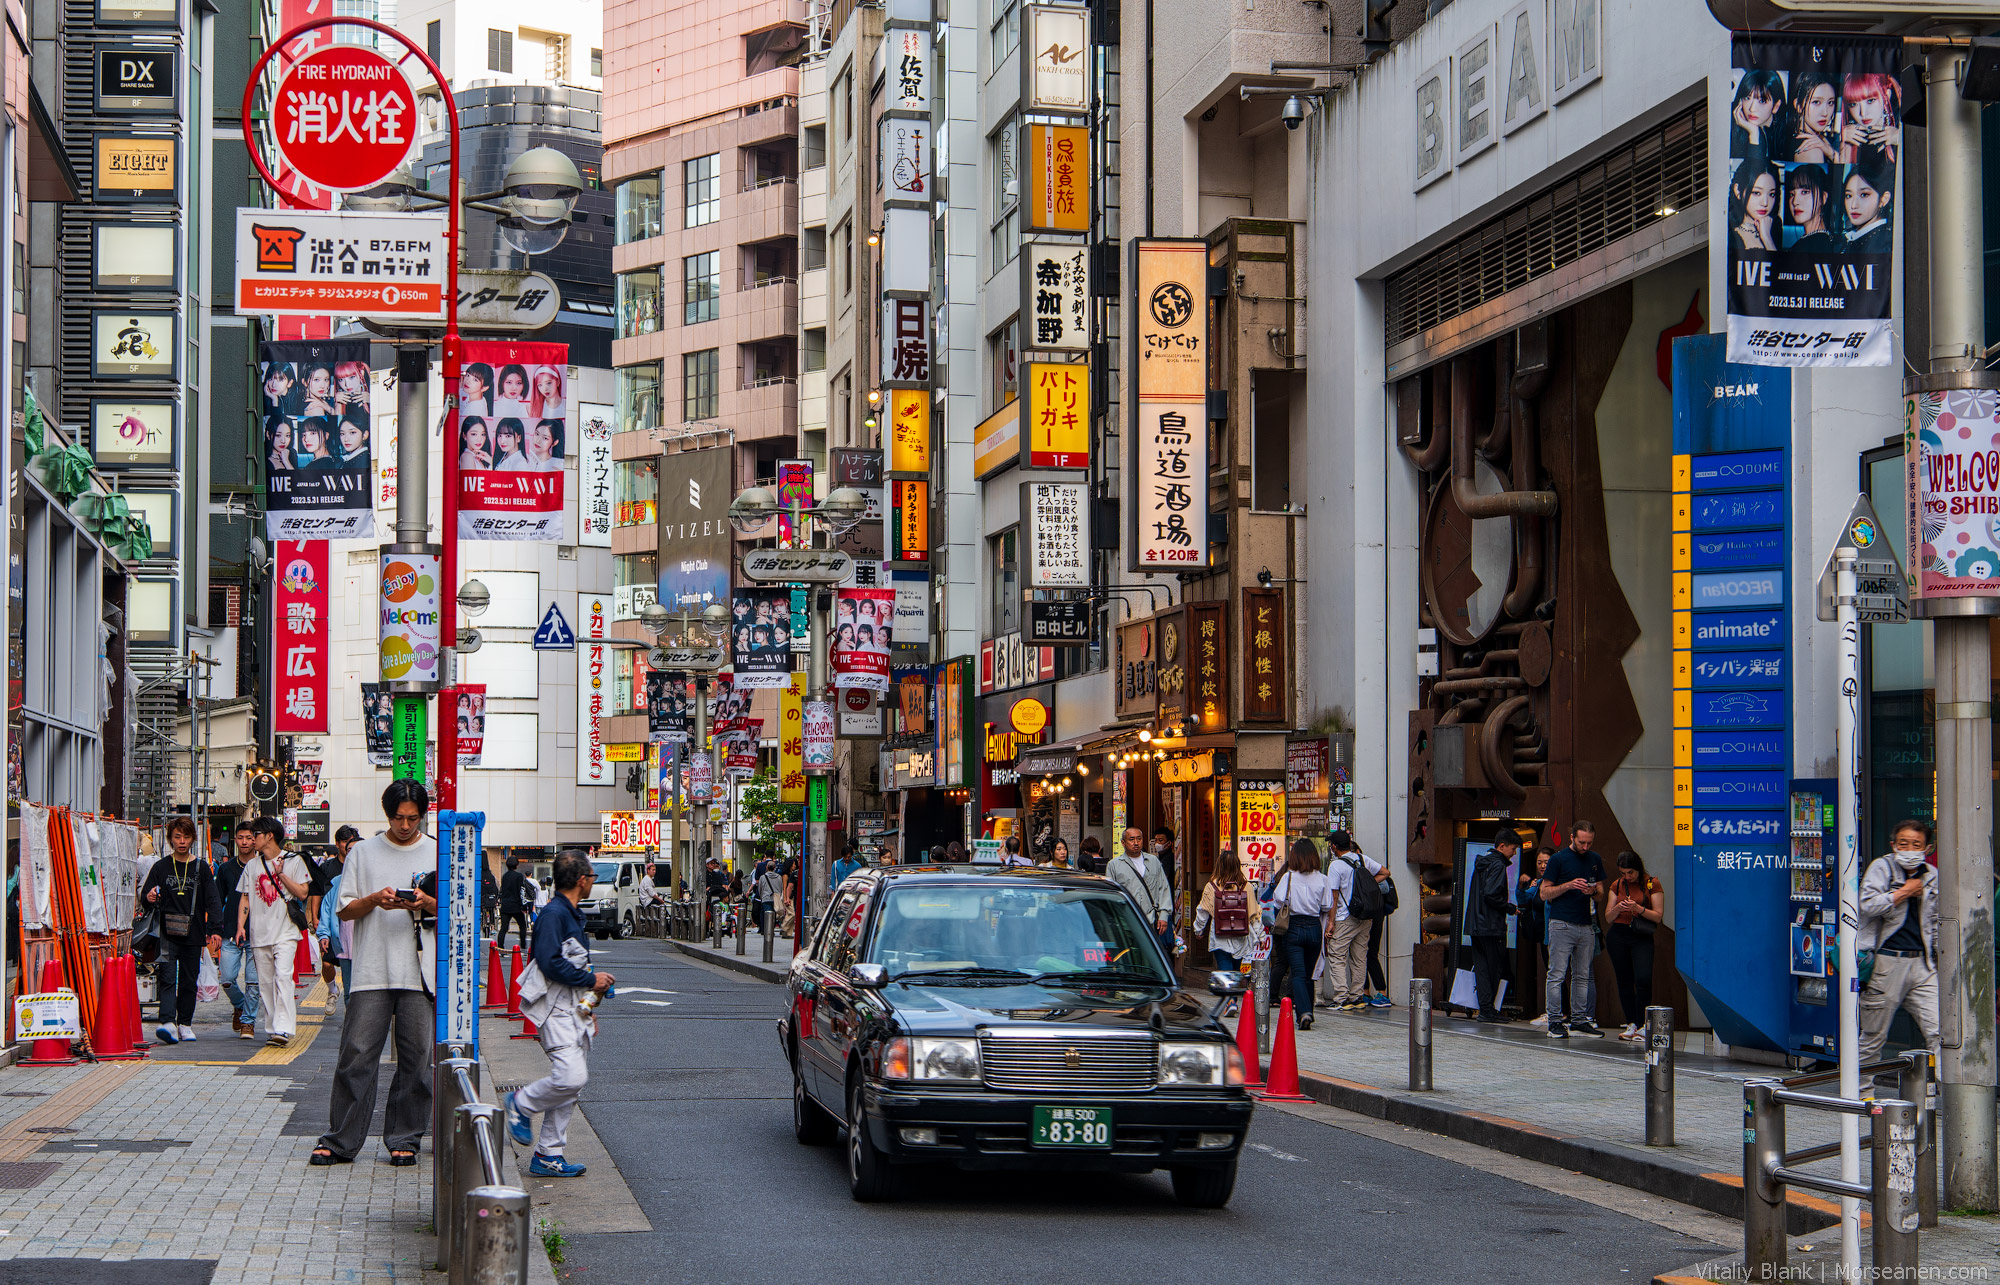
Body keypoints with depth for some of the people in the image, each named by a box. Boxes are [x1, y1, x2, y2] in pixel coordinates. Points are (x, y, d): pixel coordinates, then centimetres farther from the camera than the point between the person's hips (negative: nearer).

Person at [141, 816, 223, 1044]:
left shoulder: (201, 868, 8)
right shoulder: (161, 867, 8)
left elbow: (212, 901, 6)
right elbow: (144, 894, 9)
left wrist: (215, 930, -5)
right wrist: (149, 897, -16)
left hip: (193, 934, 1)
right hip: (167, 934, -1)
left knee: (189, 981, 6)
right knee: (167, 978, -13)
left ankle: (185, 1023, 17)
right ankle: (168, 1023, -23)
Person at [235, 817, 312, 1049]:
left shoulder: (293, 861, 3)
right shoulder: (252, 865, 15)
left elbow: (302, 893, -2)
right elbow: (245, 898, 16)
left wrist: (281, 874, -9)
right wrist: (240, 925, 4)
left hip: (285, 932, -5)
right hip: (259, 934, 5)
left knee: (283, 976, -18)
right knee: (265, 982, 4)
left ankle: (284, 1028, -24)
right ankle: (272, 1029, 10)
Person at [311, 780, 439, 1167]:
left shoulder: (438, 854, 9)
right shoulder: (363, 853, 9)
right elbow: (345, 910, 8)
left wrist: (426, 902, -11)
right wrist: (375, 900, -11)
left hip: (421, 974, 0)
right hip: (372, 971, 0)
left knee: (416, 1059, 1)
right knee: (357, 1056, -3)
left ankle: (404, 1140, 11)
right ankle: (339, 1141, 3)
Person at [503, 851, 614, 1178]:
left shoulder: (572, 915, 19)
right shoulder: (553, 914, -13)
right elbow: (551, 963, -23)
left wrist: (588, 1010, 25)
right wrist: (591, 980, -14)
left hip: (573, 1010, 10)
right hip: (555, 1010, -10)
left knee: (572, 1083, 6)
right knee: (571, 1076, -22)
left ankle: (548, 1156, 9)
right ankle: (520, 1104, 2)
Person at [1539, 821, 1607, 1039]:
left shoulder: (1595, 860, 14)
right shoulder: (1558, 859, -1)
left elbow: (1601, 889, 20)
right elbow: (1545, 893, -1)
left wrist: (1593, 890, -3)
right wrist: (1568, 885, -15)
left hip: (1586, 925, 5)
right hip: (1562, 924, -5)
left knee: (1582, 976, 7)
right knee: (1557, 975, -6)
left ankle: (1579, 1020, 10)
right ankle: (1555, 1022, -5)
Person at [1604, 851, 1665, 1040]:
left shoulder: (1652, 884, 0)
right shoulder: (1617, 886, 11)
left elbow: (1658, 916, -2)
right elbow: (1608, 918, 12)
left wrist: (1638, 908, -17)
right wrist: (1618, 908, -9)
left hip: (1642, 938, -4)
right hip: (1618, 937, 4)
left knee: (1643, 979, -18)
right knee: (1624, 981, 4)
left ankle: (1641, 1025, -11)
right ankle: (1631, 1025, 10)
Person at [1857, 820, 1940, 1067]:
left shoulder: (1932, 877, 12)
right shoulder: (1882, 867, -1)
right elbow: (1868, 905, -16)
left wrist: (1942, 959, 15)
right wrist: (1905, 891, -10)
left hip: (1921, 963, 3)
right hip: (1886, 962, -3)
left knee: (1939, 1032, -9)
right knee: (1873, 1035, 6)